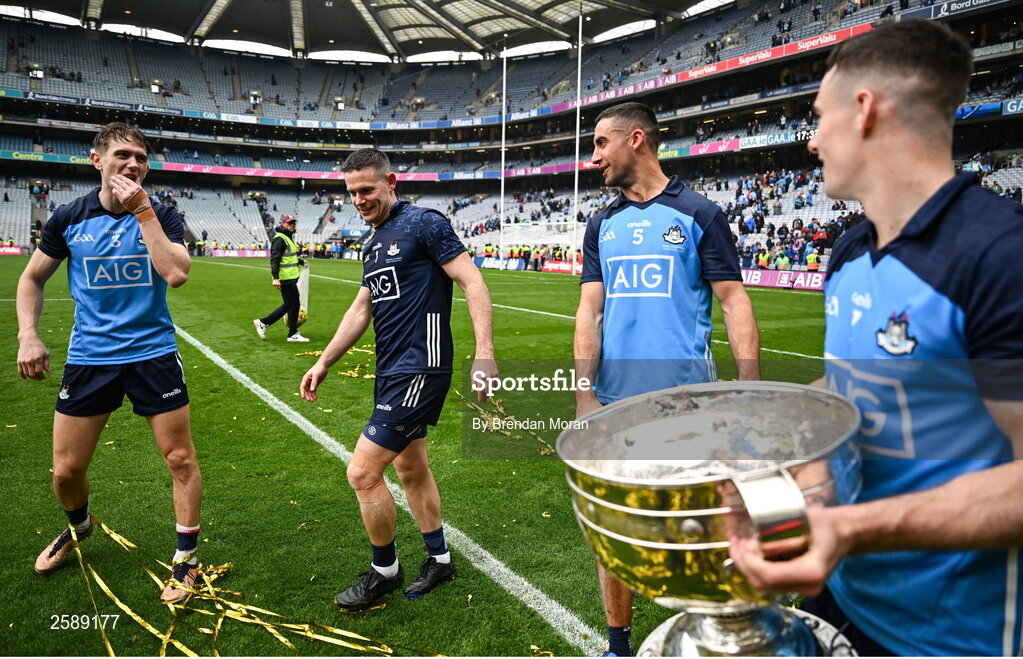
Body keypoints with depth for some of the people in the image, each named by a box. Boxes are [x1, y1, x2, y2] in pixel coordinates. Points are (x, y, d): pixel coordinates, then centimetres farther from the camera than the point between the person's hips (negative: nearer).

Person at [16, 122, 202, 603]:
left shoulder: (161, 216, -4)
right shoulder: (69, 217, 1)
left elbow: (176, 273, -22)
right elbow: (32, 278, 13)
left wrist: (142, 209, -20)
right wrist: (27, 335, 1)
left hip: (153, 354, -2)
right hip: (88, 357, 2)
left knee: (181, 460, -1)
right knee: (66, 469, 9)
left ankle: (186, 558, 18)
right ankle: (78, 527, 44)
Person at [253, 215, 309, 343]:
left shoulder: (288, 238, 19)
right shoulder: (280, 239, -12)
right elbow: (274, 259, -21)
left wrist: (301, 262, 44)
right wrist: (275, 278, -27)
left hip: (291, 278, 10)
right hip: (286, 279, -10)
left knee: (288, 305, 14)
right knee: (293, 305, -3)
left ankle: (263, 322, 19)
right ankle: (293, 334, 7)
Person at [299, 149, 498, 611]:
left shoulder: (423, 223, -10)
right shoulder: (373, 243, 16)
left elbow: (473, 283, -15)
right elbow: (361, 309, 22)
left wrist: (484, 353, -24)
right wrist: (324, 363, 21)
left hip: (419, 369, -9)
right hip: (392, 370, 9)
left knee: (363, 473, -6)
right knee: (410, 468, 18)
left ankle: (384, 571, 17)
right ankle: (439, 560, 35)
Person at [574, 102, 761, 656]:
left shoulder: (698, 214, 0)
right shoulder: (601, 226, 12)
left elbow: (734, 303, -2)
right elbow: (590, 311, 7)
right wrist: (584, 393, -3)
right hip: (615, 402, 4)